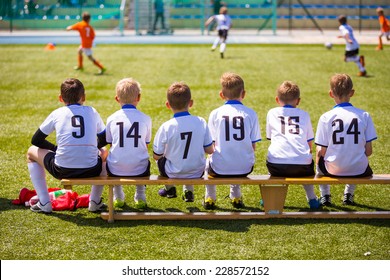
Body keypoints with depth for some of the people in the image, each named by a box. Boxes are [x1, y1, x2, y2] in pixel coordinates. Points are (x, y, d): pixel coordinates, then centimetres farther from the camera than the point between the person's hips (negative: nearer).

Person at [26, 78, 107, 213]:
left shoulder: (57, 114, 9)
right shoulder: (92, 112, 12)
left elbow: (36, 140, 18)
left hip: (62, 171, -1)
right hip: (91, 171, 2)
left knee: (32, 152, 27)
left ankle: (44, 203, 20)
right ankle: (95, 201, 30)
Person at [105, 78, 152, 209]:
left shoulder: (112, 119, 0)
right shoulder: (145, 118, -1)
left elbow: (111, 144, 11)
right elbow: (146, 144, 10)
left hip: (116, 170, 0)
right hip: (139, 170, 0)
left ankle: (118, 197, 38)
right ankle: (140, 197, 32)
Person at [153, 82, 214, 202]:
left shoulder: (166, 127, -19)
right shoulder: (201, 122, -12)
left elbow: (156, 156, -9)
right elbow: (210, 150, -4)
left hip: (173, 173, -2)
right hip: (197, 173, 2)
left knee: (160, 159, 30)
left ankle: (170, 189, 44)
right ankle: (188, 190, 34)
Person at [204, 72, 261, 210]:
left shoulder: (215, 113, -4)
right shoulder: (250, 113, -3)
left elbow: (211, 146, -1)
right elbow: (253, 146, 0)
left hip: (219, 169, -1)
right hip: (245, 168, 1)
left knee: (208, 161, 35)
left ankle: (210, 198, 37)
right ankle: (236, 197, 42)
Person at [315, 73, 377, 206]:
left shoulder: (326, 117, -10)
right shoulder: (364, 115, -7)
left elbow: (321, 152, -8)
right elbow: (368, 151, -4)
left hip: (333, 169, -1)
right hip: (359, 170, 1)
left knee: (319, 160, 34)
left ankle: (325, 195, 32)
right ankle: (349, 193, 36)